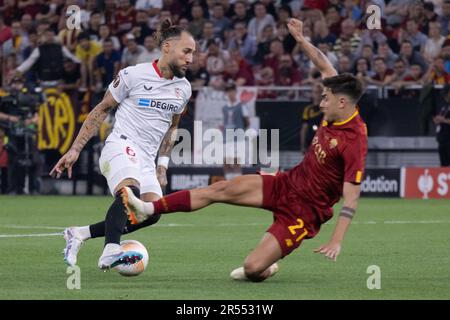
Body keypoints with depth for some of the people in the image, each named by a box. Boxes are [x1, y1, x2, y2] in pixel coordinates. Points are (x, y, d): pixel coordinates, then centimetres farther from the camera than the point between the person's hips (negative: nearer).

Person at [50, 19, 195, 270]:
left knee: (151, 214, -12)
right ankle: (111, 252, -48)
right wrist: (75, 149, -1)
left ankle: (80, 234, -1)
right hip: (121, 146, -7)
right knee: (130, 190, -36)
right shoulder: (133, 75, -5)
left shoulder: (183, 88, 12)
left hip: (147, 160, 7)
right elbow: (102, 110, 3)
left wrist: (162, 165, 18)